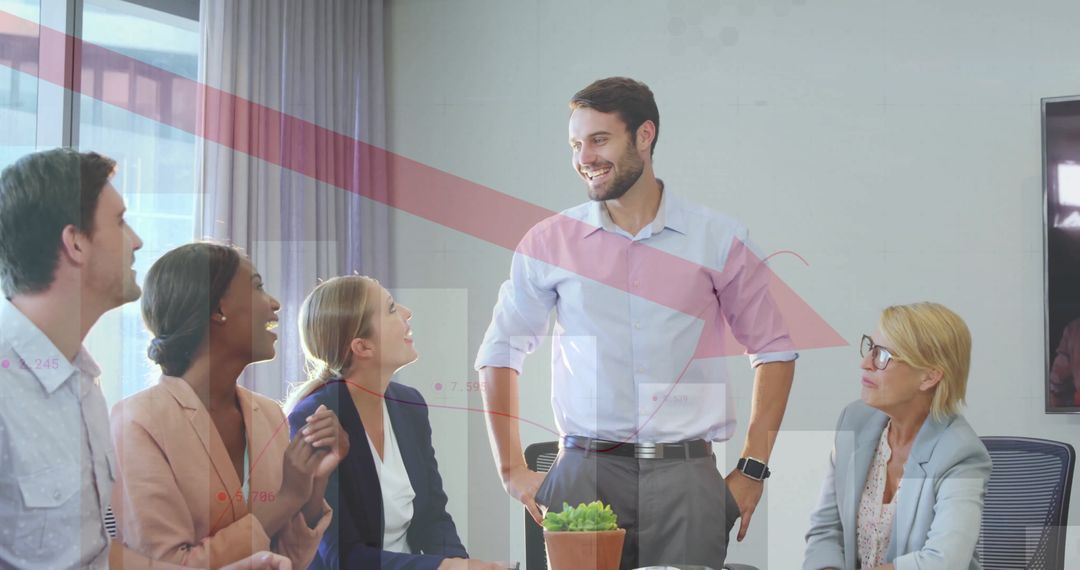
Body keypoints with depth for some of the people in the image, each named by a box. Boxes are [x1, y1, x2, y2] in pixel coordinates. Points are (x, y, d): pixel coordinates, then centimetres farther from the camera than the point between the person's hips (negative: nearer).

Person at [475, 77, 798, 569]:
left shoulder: (718, 240, 4)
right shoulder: (550, 242, 5)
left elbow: (773, 350, 9)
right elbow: (499, 354, 12)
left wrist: (753, 470, 3)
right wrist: (511, 469, 6)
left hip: (685, 477, 0)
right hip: (584, 474, 0)